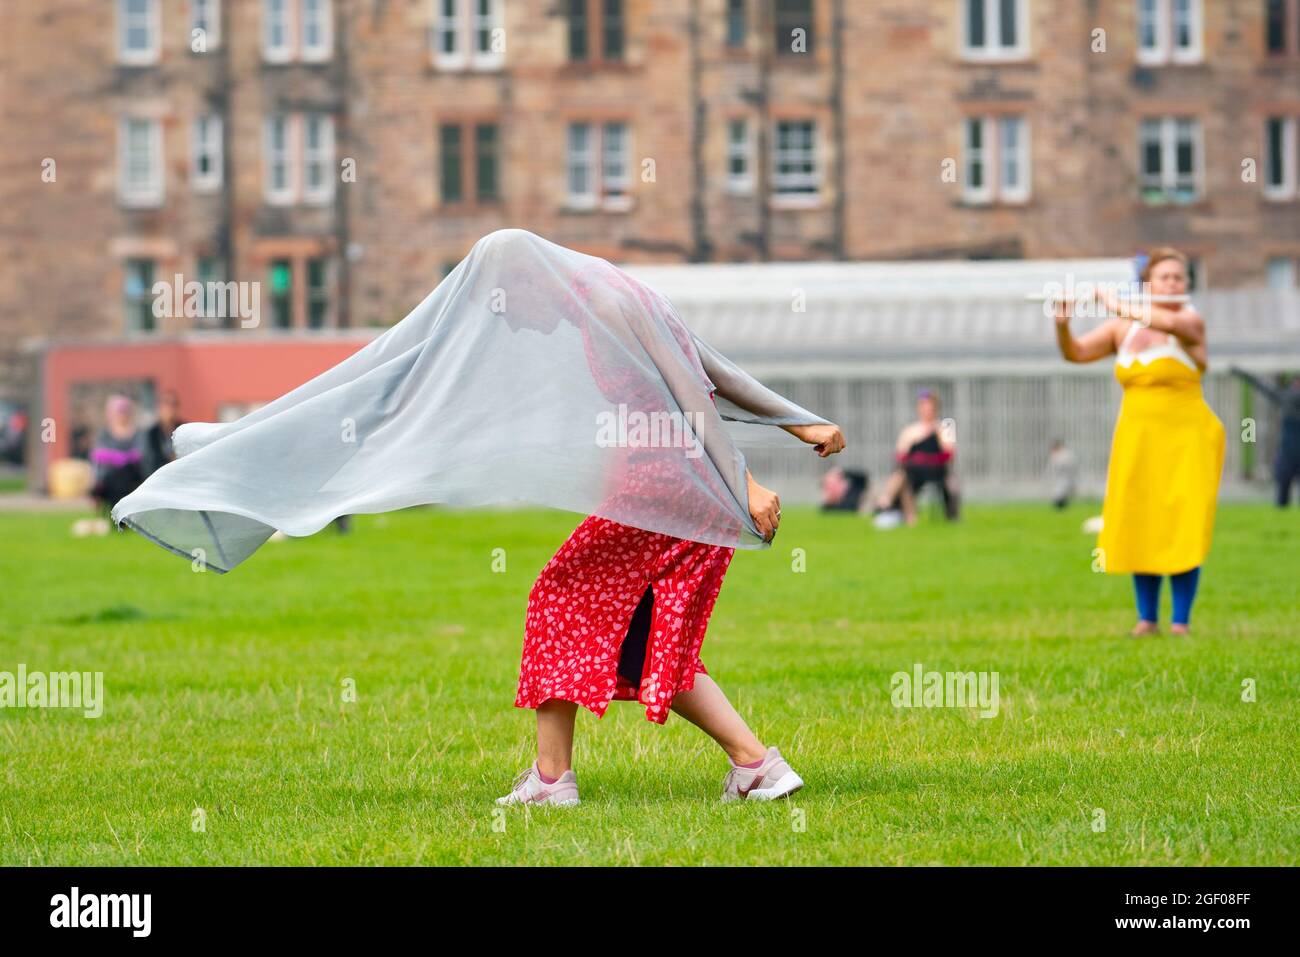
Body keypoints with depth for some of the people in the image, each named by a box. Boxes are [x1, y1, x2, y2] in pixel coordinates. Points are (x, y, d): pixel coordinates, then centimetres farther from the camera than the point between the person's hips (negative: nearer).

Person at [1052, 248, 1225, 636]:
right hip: (1137, 440, 4)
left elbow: (1170, 322, -28)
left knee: (1183, 530, -9)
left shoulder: (1191, 321, -5)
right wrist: (1062, 324, -16)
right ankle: (1147, 619, 9)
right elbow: (1074, 353, 5)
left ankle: (1181, 622, -5)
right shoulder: (1122, 328, 9)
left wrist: (1120, 306, -20)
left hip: (1187, 440, -4)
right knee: (1140, 528, 1)